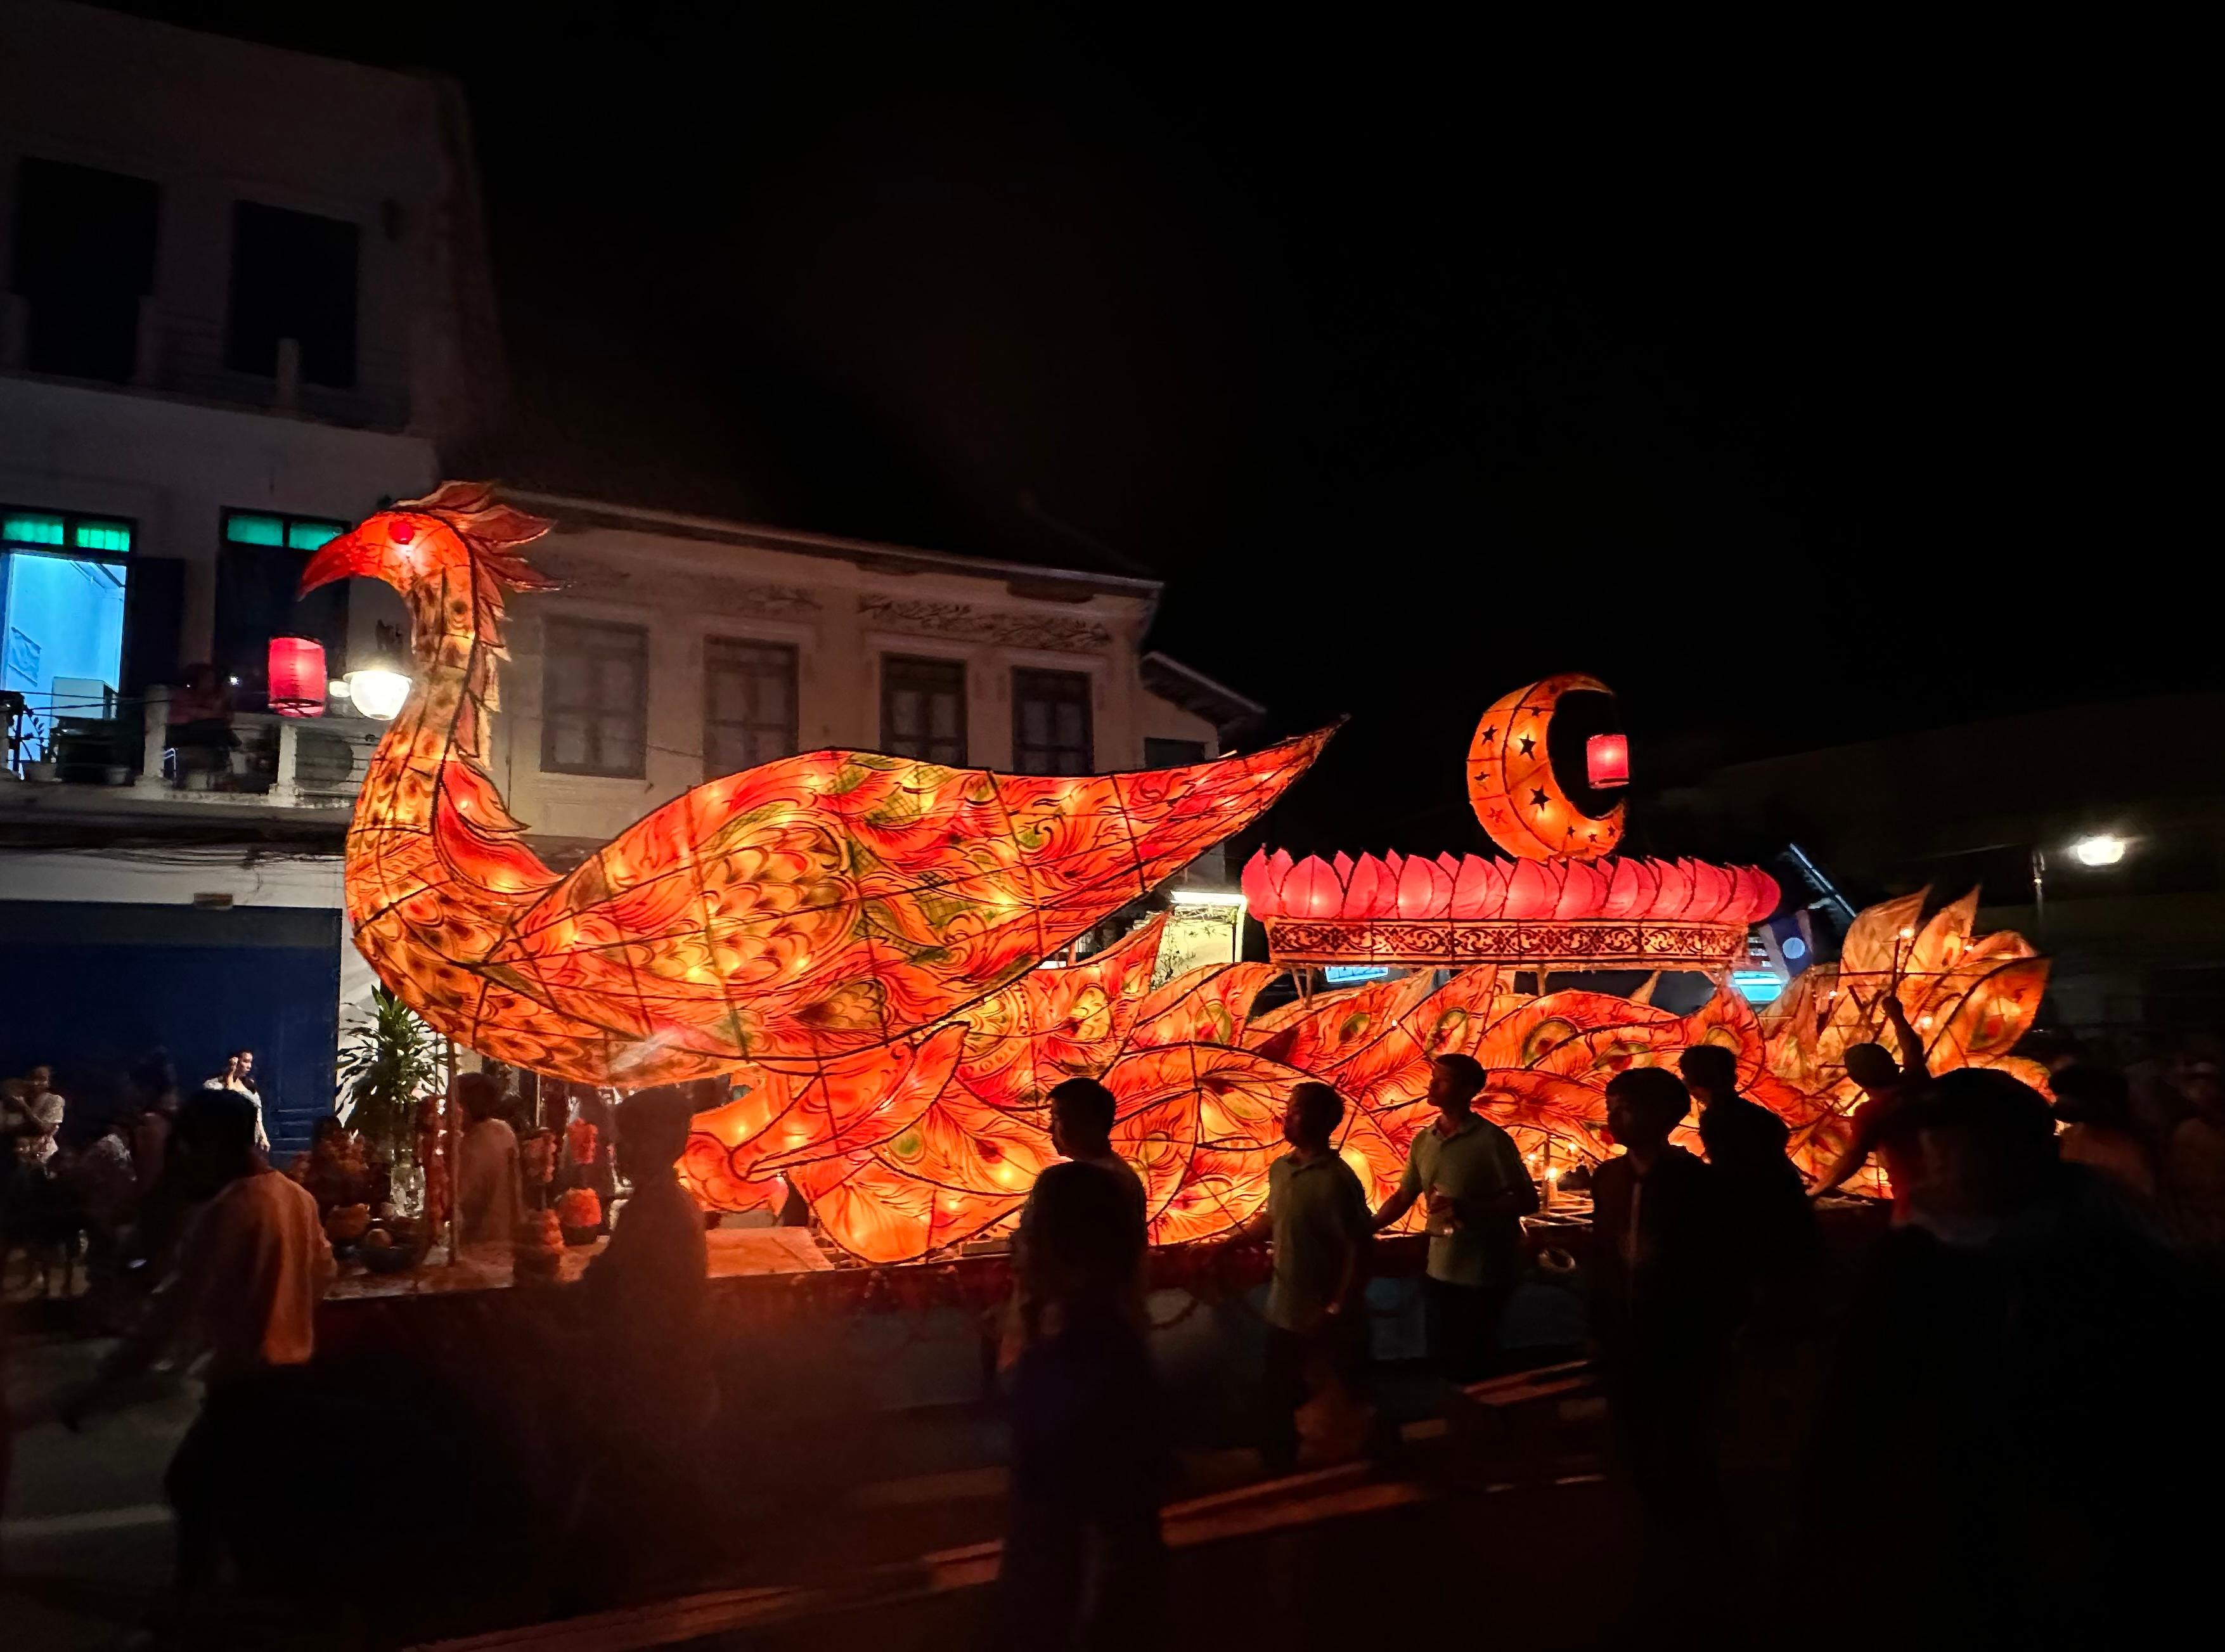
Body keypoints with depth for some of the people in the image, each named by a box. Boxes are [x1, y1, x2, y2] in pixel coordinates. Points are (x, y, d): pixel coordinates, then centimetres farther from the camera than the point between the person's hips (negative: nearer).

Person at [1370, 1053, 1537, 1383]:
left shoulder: (1491, 1140, -14)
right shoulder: (1422, 1141, 4)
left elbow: (1527, 1201, -15)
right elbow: (1403, 1198, 11)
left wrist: (1466, 1208, -24)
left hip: (1484, 1273, -6)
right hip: (1439, 1270, 6)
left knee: (1473, 1366, 5)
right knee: (1441, 1358, 16)